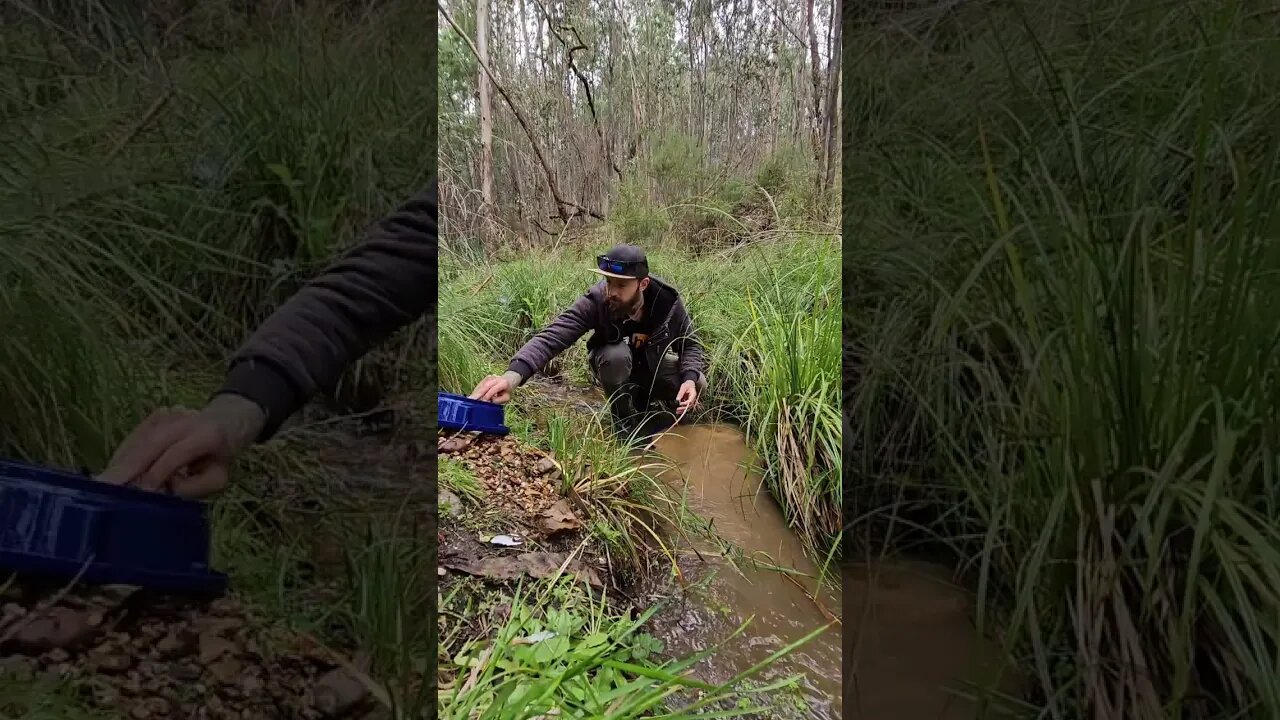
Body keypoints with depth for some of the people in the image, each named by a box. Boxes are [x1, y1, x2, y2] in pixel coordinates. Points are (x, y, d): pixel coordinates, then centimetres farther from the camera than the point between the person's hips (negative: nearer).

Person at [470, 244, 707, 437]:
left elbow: (690, 345, -13)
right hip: (615, 368, -2)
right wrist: (513, 375, -61)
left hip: (656, 368, 3)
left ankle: (644, 398, 10)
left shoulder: (667, 300, -25)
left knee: (697, 385, -22)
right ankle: (625, 421, -9)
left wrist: (690, 379, -35)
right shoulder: (595, 301, -31)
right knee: (616, 354, -36)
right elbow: (553, 335, -44)